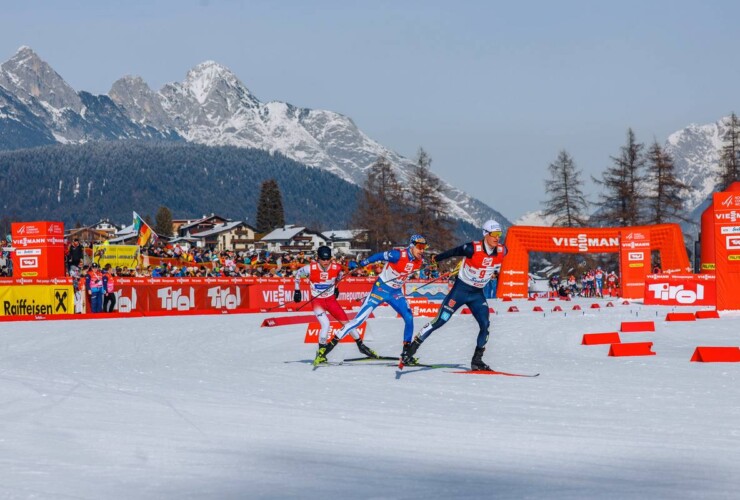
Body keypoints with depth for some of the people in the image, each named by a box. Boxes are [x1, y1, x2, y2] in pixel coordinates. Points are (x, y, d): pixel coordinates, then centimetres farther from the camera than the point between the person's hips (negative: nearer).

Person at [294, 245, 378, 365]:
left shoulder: (336, 268, -14)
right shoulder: (311, 268, -21)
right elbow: (298, 274, -1)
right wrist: (297, 290, 2)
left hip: (331, 300, 3)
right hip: (317, 301, -3)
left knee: (346, 322, 3)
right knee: (326, 324, -23)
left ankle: (360, 345, 21)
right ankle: (321, 352, -7)